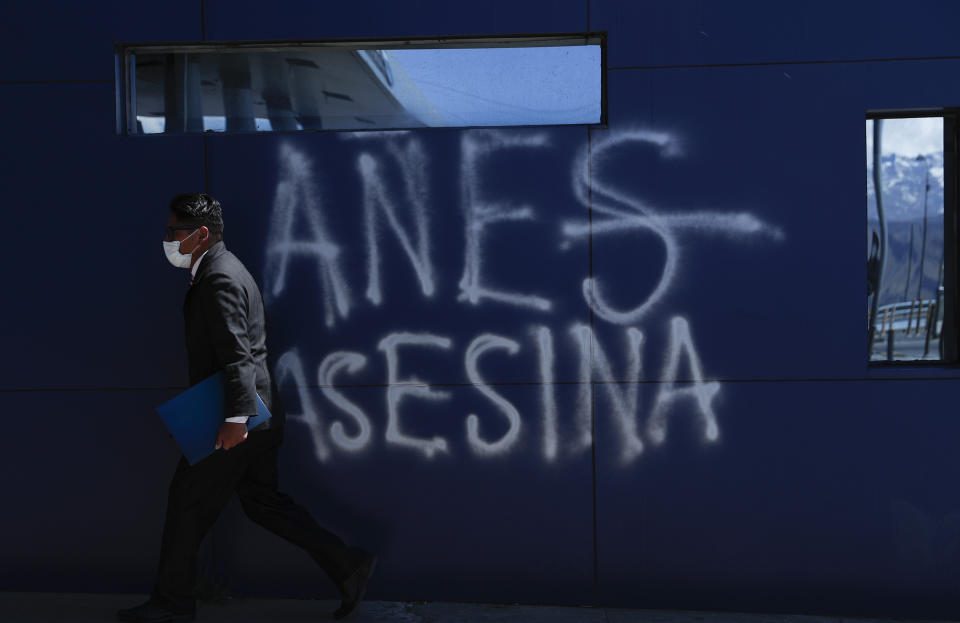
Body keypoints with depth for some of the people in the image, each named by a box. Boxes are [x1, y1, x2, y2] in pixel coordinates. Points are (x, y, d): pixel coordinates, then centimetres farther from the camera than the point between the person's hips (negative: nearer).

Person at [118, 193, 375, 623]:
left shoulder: (219, 279, -16)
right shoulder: (221, 271, 17)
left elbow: (236, 354, -24)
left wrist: (236, 419, -28)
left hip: (238, 421, -10)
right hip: (256, 417, 10)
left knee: (187, 503, 3)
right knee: (262, 501, 15)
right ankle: (347, 564, 14)